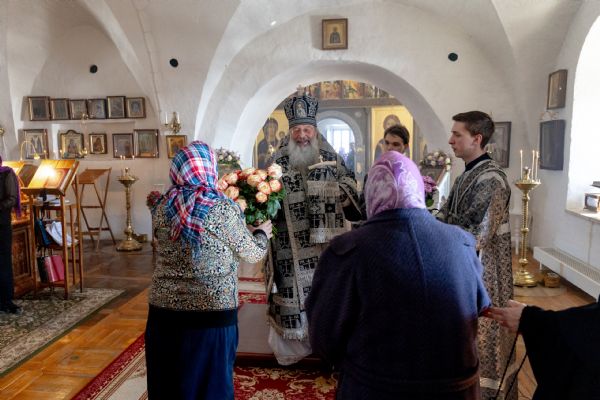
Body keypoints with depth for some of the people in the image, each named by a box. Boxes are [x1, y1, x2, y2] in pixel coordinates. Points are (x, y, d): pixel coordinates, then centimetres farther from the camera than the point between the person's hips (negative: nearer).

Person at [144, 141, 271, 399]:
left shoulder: (160, 208, -2)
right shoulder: (224, 209, -14)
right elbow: (253, 254, -1)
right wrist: (262, 233, 20)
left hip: (164, 311, 4)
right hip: (212, 313, -4)